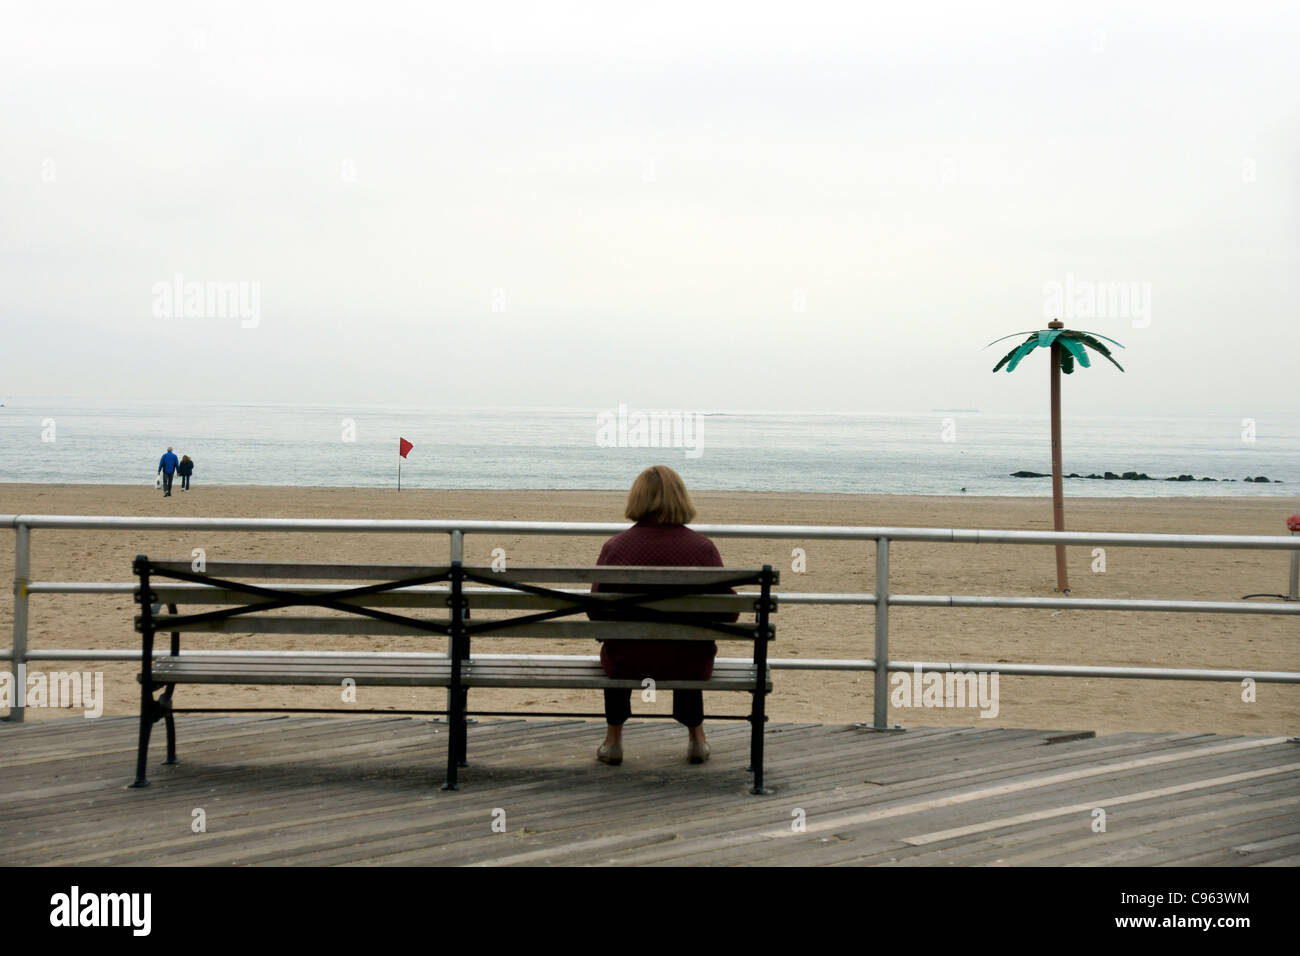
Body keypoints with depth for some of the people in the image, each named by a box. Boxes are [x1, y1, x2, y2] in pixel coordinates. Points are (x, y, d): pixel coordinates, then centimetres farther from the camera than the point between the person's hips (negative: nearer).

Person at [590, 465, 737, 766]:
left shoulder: (614, 547, -10)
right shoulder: (703, 548, -9)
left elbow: (596, 611, -3)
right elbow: (728, 611, -5)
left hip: (628, 663, 0)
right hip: (690, 666, 0)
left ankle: (613, 739, 42)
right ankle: (696, 737, 45)